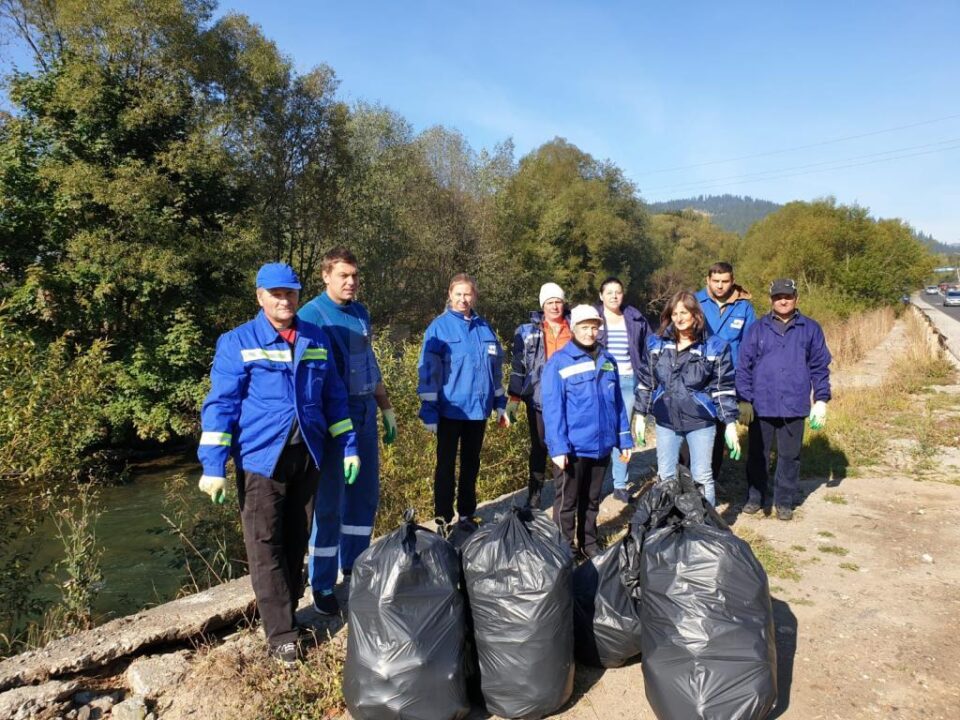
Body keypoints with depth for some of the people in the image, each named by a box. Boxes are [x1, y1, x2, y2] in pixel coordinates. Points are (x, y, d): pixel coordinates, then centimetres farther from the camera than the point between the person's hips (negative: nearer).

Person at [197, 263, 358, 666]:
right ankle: (280, 634, 9)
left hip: (306, 455, 4)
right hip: (260, 457, -4)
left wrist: (348, 447, 10)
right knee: (265, 546, -1)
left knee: (297, 541, 13)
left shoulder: (317, 340, 8)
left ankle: (287, 614, 31)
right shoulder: (237, 342, -4)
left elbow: (334, 398, 12)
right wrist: (213, 465, -13)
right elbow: (220, 404, -7)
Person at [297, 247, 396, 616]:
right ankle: (322, 586, 13)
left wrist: (386, 408, 19)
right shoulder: (311, 315, -9)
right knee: (329, 501, 0)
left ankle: (354, 566, 31)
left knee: (365, 494, 14)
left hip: (365, 414, 7)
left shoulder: (361, 313, 10)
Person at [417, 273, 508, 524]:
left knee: (471, 464, 15)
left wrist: (500, 404, 12)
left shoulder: (484, 327, 7)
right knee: (446, 465, 6)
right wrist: (429, 411, -14)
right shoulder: (439, 327, -7)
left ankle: (467, 514, 30)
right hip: (450, 409, -4)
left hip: (478, 408, 5)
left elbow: (495, 368, 13)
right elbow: (428, 371, -10)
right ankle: (443, 519, 17)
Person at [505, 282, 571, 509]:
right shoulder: (528, 332, 2)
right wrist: (513, 399, -4)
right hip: (539, 399, -1)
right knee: (539, 448, 9)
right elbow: (518, 367, 2)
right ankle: (534, 495, 19)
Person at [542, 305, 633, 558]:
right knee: (567, 502, 8)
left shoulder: (608, 360, 6)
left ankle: (589, 543, 36)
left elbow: (617, 403, 11)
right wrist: (558, 447, -19)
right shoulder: (559, 362, -10)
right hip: (572, 447, -5)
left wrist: (624, 439, 9)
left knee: (592, 500, 20)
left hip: (601, 445, 5)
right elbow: (552, 408, -14)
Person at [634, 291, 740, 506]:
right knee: (666, 476, 12)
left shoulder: (715, 346, -6)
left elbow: (724, 388, -4)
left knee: (702, 477, 6)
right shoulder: (657, 343, 2)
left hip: (700, 421, -2)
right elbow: (645, 381, 8)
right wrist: (640, 415, 7)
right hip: (665, 420, 3)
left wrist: (730, 424, -7)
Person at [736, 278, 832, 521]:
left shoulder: (810, 329, 6)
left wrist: (821, 400, 2)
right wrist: (744, 400, -5)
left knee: (789, 456, 9)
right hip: (761, 406, 0)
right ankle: (755, 497, 24)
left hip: (794, 407, 0)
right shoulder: (757, 329, 4)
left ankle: (784, 501, 23)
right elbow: (744, 366, 1)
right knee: (758, 454, 10)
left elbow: (820, 367, 8)